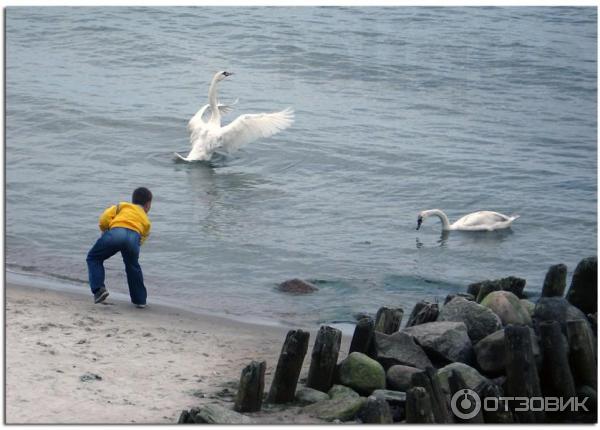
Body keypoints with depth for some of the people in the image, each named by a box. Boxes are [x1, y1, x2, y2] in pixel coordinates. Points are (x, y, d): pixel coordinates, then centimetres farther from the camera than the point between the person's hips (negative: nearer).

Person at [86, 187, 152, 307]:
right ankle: (140, 299, 29)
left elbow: (104, 217, 17)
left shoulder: (123, 206, 34)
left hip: (115, 232, -2)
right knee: (132, 267, 29)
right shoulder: (146, 221, 38)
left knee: (93, 258, 20)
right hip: (134, 237, 2)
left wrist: (105, 230, 34)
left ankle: (98, 289, 2)